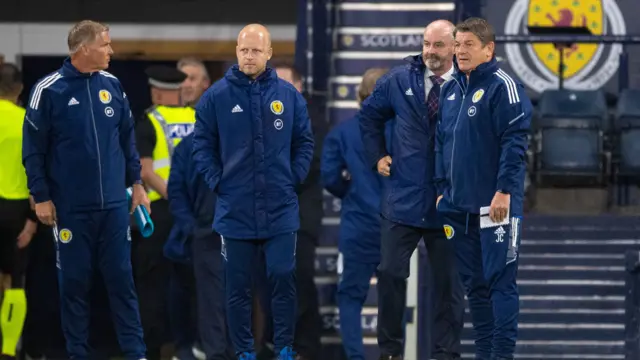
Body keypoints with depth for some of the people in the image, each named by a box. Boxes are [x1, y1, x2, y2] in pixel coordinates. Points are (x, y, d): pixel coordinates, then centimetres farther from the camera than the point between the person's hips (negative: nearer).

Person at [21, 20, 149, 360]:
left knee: (121, 278, 4)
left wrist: (136, 183, 12)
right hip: (71, 206, -3)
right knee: (75, 282, 5)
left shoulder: (112, 85, 4)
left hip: (114, 203, 3)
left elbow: (127, 138, 13)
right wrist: (41, 197, -7)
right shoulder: (49, 90, -8)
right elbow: (33, 148, -5)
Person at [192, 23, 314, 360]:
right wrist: (217, 181, -5)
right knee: (238, 286, 5)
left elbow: (304, 142, 10)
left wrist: (294, 178, 1)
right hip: (235, 209, 0)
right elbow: (202, 144, 3)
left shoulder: (288, 94, 1)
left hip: (280, 209, 0)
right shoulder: (216, 96, -3)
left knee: (283, 279, 1)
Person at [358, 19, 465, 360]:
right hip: (403, 197, 2)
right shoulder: (399, 81, 2)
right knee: (391, 273, -1)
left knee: (448, 281, 5)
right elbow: (369, 115, 18)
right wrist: (377, 156, 12)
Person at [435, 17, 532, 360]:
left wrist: (504, 191, -19)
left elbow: (514, 142, -15)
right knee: (473, 282, 10)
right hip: (459, 205, 7)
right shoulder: (451, 90, 14)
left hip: (494, 204, -7)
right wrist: (443, 189, 15)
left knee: (500, 281, -6)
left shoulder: (502, 86, -10)